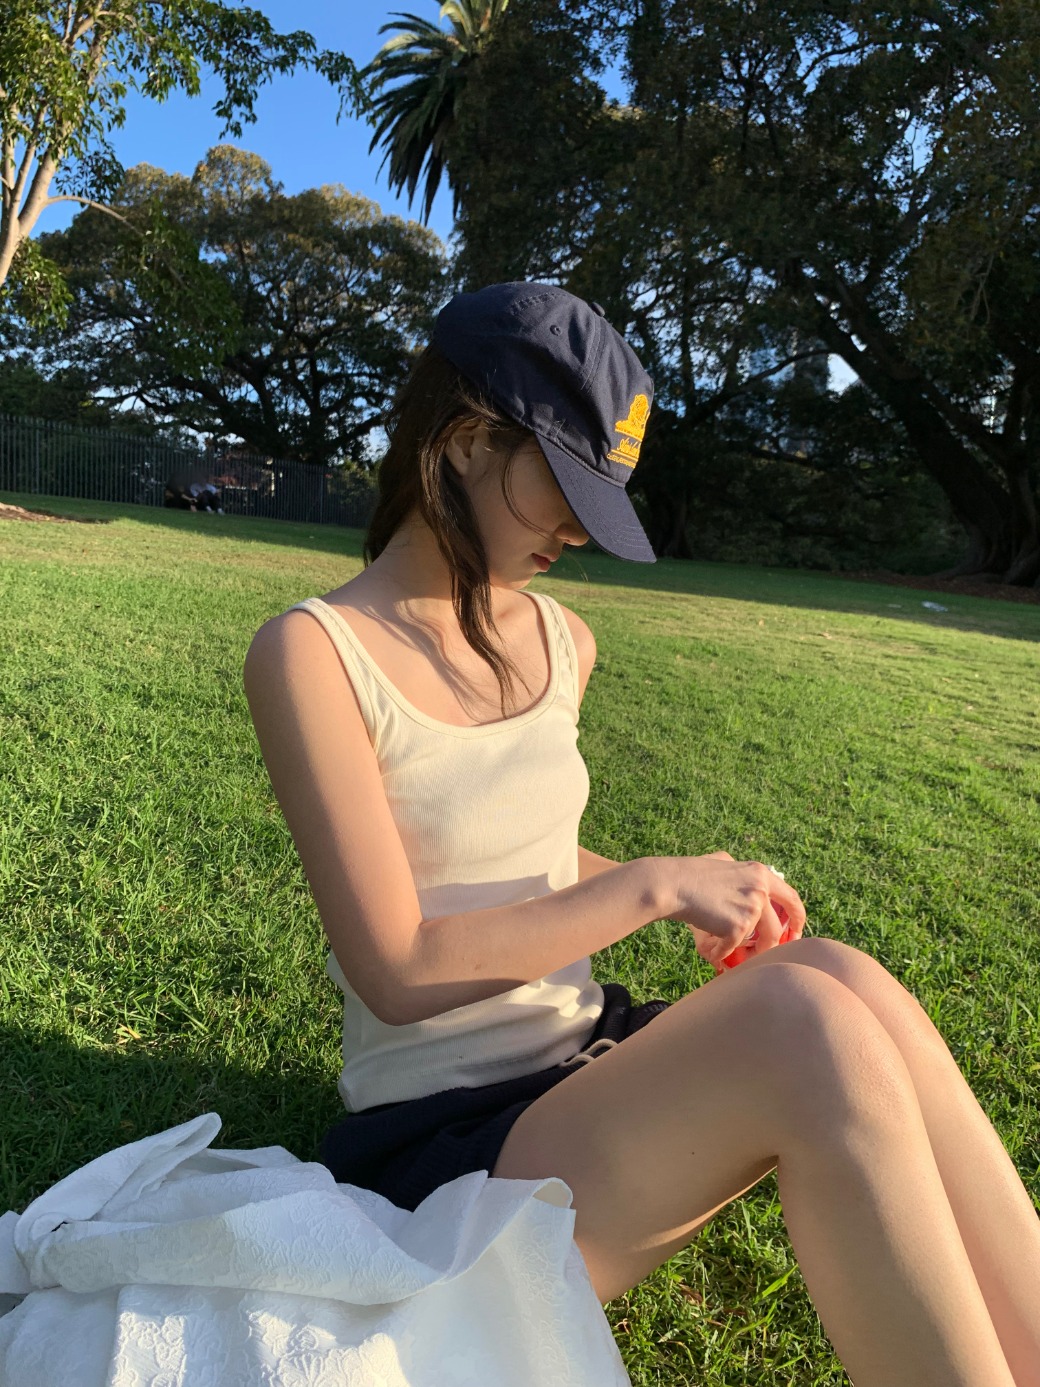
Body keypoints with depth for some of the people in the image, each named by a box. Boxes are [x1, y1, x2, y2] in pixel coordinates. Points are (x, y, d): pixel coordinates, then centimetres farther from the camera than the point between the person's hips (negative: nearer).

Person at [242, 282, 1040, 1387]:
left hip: (591, 1066, 6)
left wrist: (696, 897, 2)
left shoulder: (559, 644, 7)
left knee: (838, 979, -24)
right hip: (440, 1143, -5)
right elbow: (399, 971, -19)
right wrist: (652, 885, -17)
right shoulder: (313, 653, -14)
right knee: (804, 1022, -30)